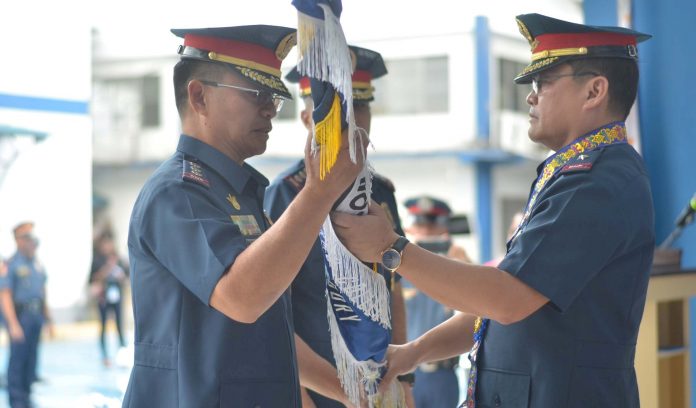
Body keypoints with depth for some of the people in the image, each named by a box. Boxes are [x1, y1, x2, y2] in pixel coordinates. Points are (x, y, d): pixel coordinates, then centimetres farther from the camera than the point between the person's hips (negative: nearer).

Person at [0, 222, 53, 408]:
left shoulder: (38, 264, 12)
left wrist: (48, 318, 19)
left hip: (36, 315, 7)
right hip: (20, 315, -7)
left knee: (32, 357, 12)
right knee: (17, 357, -4)